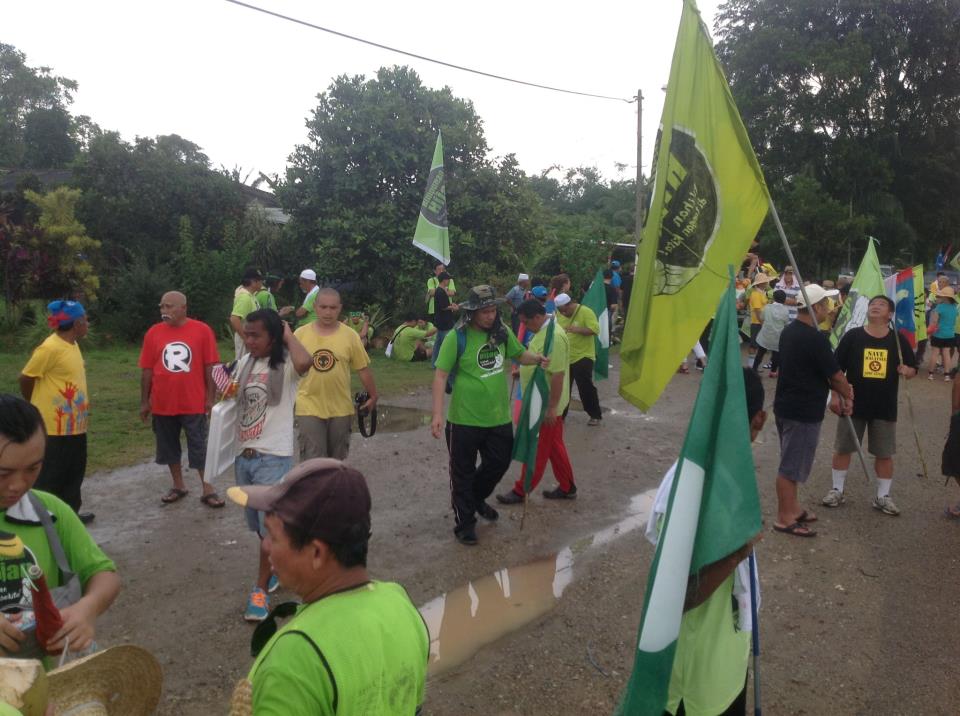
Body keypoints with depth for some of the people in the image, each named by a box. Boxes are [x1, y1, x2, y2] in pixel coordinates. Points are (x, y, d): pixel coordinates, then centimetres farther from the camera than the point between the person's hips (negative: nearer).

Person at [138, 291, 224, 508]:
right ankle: (178, 486, 29)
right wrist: (144, 402, 5)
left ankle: (207, 490, 14)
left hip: (194, 404, -3)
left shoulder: (202, 330, -7)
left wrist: (210, 398, -4)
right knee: (169, 447, 14)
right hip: (163, 404, 3)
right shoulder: (153, 333, 0)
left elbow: (210, 367, -3)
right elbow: (147, 371, 4)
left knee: (200, 447, 5)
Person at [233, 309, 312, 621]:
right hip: (243, 455, 7)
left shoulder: (286, 364, -11)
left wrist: (289, 335, -19)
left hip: (273, 457, -7)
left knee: (270, 527, -5)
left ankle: (260, 590, 8)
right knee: (258, 525, 18)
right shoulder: (245, 362, 9)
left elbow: (304, 363, -36)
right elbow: (232, 397, 24)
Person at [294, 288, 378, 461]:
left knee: (336, 460, 15)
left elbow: (363, 370, 4)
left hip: (341, 409, 1)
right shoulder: (301, 334, -2)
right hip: (309, 407, -1)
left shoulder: (350, 336, -3)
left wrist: (372, 397, 10)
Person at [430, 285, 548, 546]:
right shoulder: (457, 337, -16)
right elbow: (441, 376, -15)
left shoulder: (502, 331, -1)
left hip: (498, 417, 5)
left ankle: (477, 498, 47)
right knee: (463, 473, 8)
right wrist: (437, 414, -22)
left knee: (499, 463, 20)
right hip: (465, 419, -5)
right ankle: (464, 522, 25)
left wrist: (539, 358, -7)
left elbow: (520, 355, 15)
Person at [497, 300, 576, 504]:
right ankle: (567, 487, 26)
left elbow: (558, 374, -26)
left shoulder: (554, 336, -24)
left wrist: (552, 407, -24)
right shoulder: (542, 332, 8)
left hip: (546, 405, -10)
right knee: (554, 446, 16)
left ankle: (521, 491, 13)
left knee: (537, 450, 3)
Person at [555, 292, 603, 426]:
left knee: (586, 387, -4)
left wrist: (577, 329, -33)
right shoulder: (558, 314, 3)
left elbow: (595, 330, -23)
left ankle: (595, 415, 10)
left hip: (583, 357, -6)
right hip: (564, 358, 6)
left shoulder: (586, 312, -14)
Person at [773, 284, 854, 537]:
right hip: (803, 412, -9)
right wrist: (848, 396, 6)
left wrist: (832, 399, 11)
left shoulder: (790, 331, 7)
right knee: (791, 465, 0)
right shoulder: (815, 338, -22)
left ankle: (793, 508, 32)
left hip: (787, 406, 9)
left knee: (791, 463, 20)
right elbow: (835, 375, -13)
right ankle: (784, 518, 10)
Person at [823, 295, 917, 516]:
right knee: (842, 448, 8)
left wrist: (906, 370, -16)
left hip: (885, 408, 1)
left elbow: (913, 368, 7)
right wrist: (836, 395, -9)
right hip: (853, 404, -1)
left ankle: (883, 496, 23)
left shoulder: (898, 340, -1)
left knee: (884, 454, 9)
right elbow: (837, 369, -2)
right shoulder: (852, 336, -5)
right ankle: (837, 490, 23)